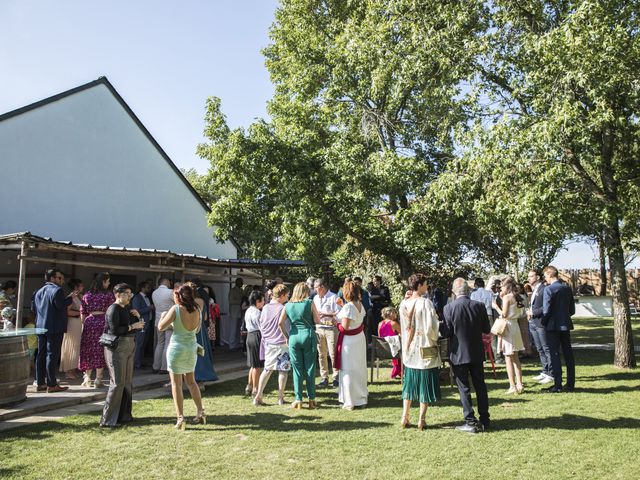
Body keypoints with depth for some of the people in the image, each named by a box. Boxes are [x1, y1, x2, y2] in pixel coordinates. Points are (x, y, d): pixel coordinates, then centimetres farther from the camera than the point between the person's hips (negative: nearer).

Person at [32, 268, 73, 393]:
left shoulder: (39, 291, 14)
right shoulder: (56, 290, -12)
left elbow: (33, 308, 14)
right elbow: (61, 305, -21)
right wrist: (71, 297, -8)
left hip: (41, 327, 8)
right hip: (55, 328, -8)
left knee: (41, 355, 12)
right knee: (52, 355, -5)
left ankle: (40, 383, 17)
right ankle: (51, 385, -2)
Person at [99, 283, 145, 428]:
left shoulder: (127, 309, 14)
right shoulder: (113, 309, -10)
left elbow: (138, 326, 18)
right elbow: (114, 330, -19)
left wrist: (137, 317, 1)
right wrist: (132, 326, -16)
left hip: (129, 347, 9)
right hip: (117, 347, -9)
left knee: (128, 382, 11)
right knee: (118, 382, -8)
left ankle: (124, 415, 21)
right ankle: (107, 419, -1)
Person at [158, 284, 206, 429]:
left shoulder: (175, 309, -14)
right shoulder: (197, 310, -1)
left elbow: (161, 327, -11)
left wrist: (163, 316, 6)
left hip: (177, 347, -5)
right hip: (192, 347, 5)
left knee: (176, 384, 5)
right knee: (191, 381, 20)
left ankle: (180, 418, 5)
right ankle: (201, 413, 20)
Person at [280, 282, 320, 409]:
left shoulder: (288, 305, 5)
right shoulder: (310, 303, -2)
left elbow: (280, 323, -1)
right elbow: (317, 320, -3)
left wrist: (286, 336, 9)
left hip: (294, 337, 2)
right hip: (308, 336, -2)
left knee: (297, 369, 8)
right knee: (310, 368, 7)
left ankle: (298, 400, 10)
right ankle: (311, 399, 12)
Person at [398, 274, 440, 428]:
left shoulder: (404, 304, 1)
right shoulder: (425, 303, -17)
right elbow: (430, 328, -17)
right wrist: (434, 339, 1)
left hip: (409, 351, 5)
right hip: (425, 351, -5)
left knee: (409, 384, 16)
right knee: (425, 386, 7)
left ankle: (405, 418, 16)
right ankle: (421, 420, 12)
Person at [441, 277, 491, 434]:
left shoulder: (449, 308, -15)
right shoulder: (479, 306, -6)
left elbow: (446, 333, -13)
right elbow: (487, 329, 1)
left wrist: (439, 325, 6)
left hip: (458, 355, -3)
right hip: (477, 353, 3)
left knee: (464, 388, 6)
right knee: (480, 386, 14)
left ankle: (471, 422, 9)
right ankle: (484, 421, 22)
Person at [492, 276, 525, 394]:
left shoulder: (507, 297, -13)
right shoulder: (515, 297, 11)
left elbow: (504, 314, -17)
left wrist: (496, 306, -4)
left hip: (507, 326, -8)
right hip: (515, 326, 8)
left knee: (508, 358, -4)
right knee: (515, 358, 13)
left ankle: (513, 386, -4)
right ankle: (519, 384, 14)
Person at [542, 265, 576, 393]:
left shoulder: (549, 289, -15)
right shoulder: (567, 288, 7)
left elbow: (546, 310, -17)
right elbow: (572, 310, 10)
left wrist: (544, 322, -2)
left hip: (553, 326, -7)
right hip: (566, 325, 7)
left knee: (555, 355, -1)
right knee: (568, 354, 11)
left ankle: (557, 385, 0)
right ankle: (570, 384, 17)